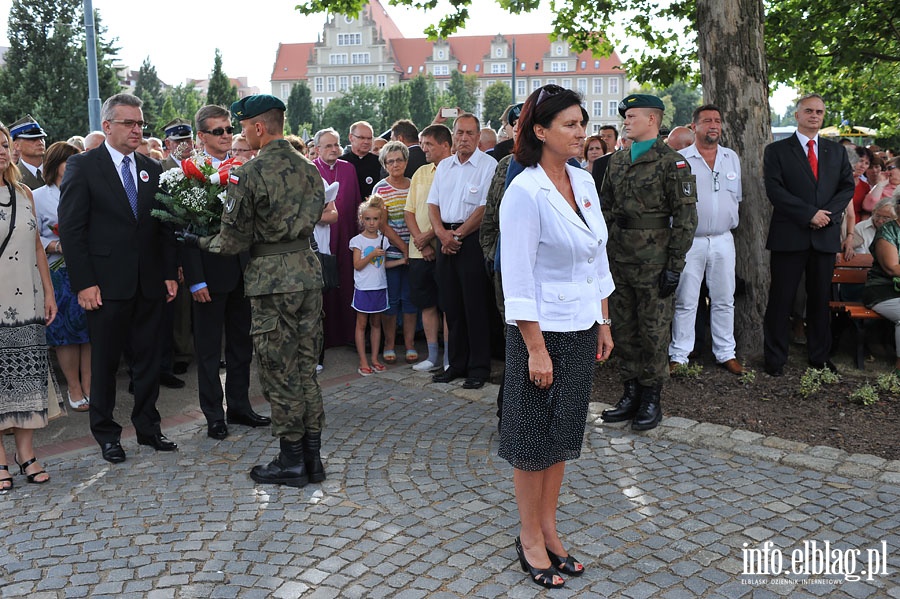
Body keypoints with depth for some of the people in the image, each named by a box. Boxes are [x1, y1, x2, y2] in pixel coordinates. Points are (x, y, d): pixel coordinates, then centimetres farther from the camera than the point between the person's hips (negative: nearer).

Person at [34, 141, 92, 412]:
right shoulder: (38, 197, 2)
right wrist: (56, 246, -17)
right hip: (59, 275, -2)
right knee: (65, 332, 3)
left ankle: (88, 385, 15)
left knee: (90, 329, 4)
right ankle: (74, 388, 15)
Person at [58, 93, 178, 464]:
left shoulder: (152, 170, 10)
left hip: (149, 283, 4)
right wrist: (84, 283, -13)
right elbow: (71, 228, -8)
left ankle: (148, 427, 24)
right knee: (104, 361, 8)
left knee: (149, 359, 11)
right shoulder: (82, 166, -3)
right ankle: (106, 433, 22)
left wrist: (170, 273, 5)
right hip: (106, 284, -4)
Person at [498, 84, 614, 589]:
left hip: (583, 327, 7)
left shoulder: (584, 181, 5)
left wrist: (604, 323, 11)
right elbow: (518, 279, -17)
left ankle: (549, 530, 31)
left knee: (563, 434, 16)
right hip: (544, 330, -7)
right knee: (535, 439, 7)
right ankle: (531, 539, 24)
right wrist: (536, 348, -18)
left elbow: (598, 259, 12)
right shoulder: (525, 192, -16)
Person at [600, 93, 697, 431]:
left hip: (653, 263, -6)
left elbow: (685, 217, -9)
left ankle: (651, 399, 16)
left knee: (653, 332, 3)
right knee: (623, 329, 11)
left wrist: (674, 266, -13)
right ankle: (631, 394, 24)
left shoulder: (672, 162, -7)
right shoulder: (618, 161, 13)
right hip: (618, 261, 6)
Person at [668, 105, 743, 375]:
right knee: (685, 301, 1)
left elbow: (737, 197, 18)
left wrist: (731, 220, 11)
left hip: (723, 239, 4)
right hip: (690, 240, -4)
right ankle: (679, 355, 10)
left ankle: (726, 353, 20)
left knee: (724, 300, 9)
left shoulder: (732, 158, 11)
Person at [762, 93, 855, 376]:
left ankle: (820, 356, 22)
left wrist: (828, 213, -9)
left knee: (820, 299, 11)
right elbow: (775, 190, -8)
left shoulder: (836, 151, 15)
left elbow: (847, 186, 9)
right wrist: (810, 214, -15)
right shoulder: (776, 150, 2)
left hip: (825, 236, 4)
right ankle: (775, 359, 8)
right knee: (781, 299, 0)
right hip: (789, 235, -3)